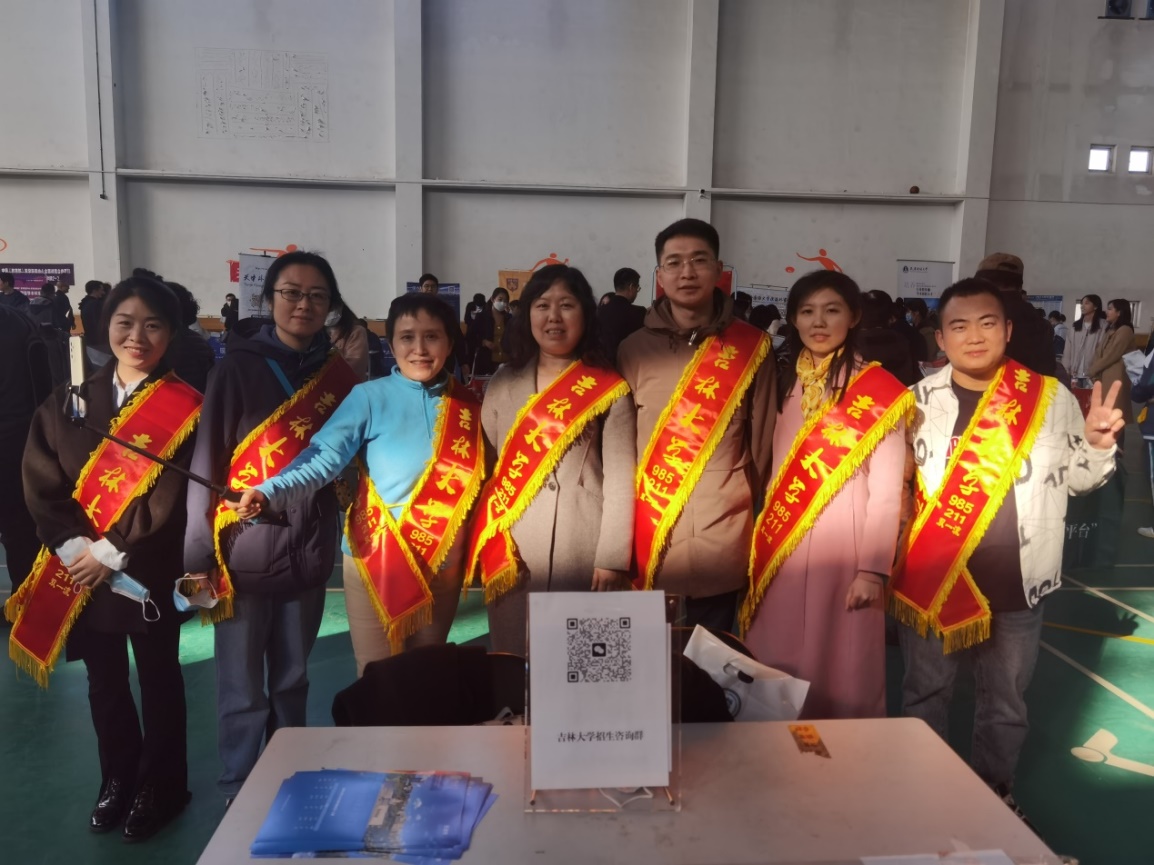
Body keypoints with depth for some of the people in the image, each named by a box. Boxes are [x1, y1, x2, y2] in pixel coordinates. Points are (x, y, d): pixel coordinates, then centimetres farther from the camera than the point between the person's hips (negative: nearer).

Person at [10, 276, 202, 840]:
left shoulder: (184, 408, -8)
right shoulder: (68, 403, 4)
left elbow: (170, 497, -13)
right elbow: (41, 484, -1)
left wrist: (110, 554, -16)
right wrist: (76, 549, -13)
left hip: (148, 571, -3)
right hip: (80, 570, 4)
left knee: (158, 678, 12)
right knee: (104, 681, 17)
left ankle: (161, 787, 30)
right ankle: (117, 778, 36)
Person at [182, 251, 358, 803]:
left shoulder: (338, 376, 5)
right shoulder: (237, 369, -6)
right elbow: (207, 462, -8)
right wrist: (199, 554, -11)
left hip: (307, 552, 3)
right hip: (243, 553, -3)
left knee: (292, 682, 17)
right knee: (242, 692, 6)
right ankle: (238, 794, 25)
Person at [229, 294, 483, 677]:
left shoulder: (466, 405, 1)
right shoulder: (370, 397, -9)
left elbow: (473, 481, 4)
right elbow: (324, 457, -19)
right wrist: (267, 493, -34)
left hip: (443, 560, 3)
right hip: (375, 557, -3)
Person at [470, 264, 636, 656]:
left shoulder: (609, 389, 0)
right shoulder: (503, 383, 10)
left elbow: (620, 479, -4)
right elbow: (484, 465, 12)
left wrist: (612, 559, -10)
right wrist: (485, 543, 5)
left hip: (581, 548, -3)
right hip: (510, 548, 3)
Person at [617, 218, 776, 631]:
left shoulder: (751, 347, 0)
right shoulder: (634, 349, 2)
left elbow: (761, 439, 6)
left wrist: (748, 507, 7)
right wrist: (624, 523, 3)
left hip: (721, 534, -1)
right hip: (648, 533, 1)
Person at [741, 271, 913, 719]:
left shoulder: (880, 391, -6)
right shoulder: (783, 384, 10)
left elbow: (887, 491, -9)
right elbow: (773, 472, 12)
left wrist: (872, 568, -14)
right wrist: (760, 546, 8)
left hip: (842, 550, -5)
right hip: (780, 552, 5)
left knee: (839, 677, 3)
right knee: (778, 673, 13)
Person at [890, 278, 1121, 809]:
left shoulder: (1050, 397, -3)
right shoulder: (920, 401, -4)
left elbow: (1075, 480, 7)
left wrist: (1097, 446, -12)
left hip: (1015, 582, 1)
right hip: (930, 579, 0)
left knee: (1005, 702, 19)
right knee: (925, 695, 15)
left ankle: (994, 795, 40)